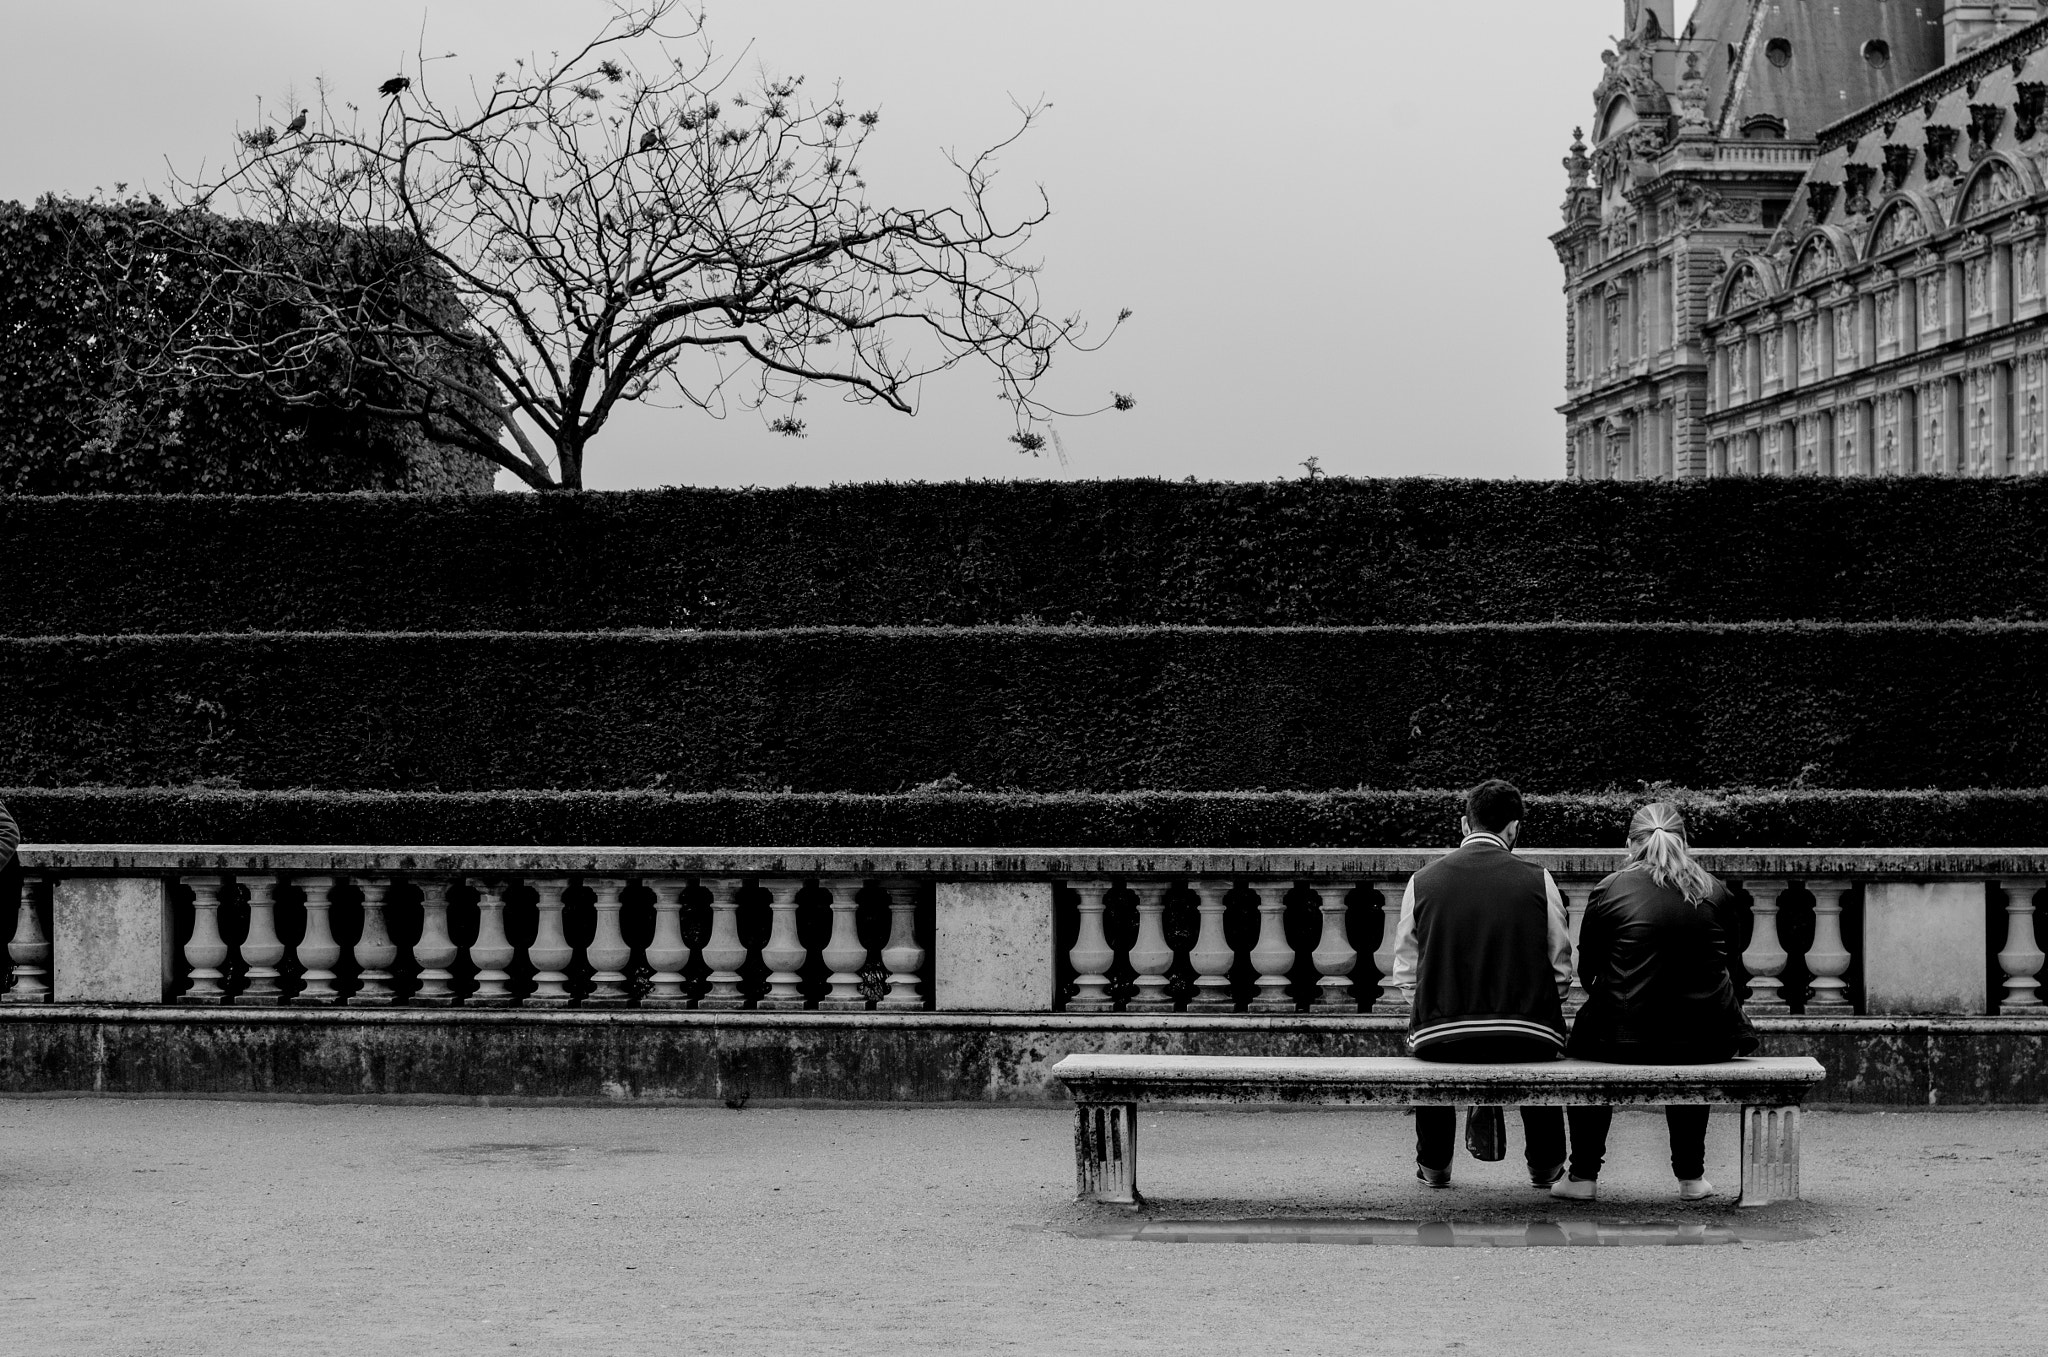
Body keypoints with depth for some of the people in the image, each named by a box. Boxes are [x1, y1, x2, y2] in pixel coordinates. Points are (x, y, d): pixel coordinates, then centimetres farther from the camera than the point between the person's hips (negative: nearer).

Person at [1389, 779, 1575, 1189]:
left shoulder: (1422, 881, 0)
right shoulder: (1538, 880, -2)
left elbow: (1405, 976, 4)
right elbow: (1561, 972, 2)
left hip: (1442, 1037, 0)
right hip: (1526, 1039, 0)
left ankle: (1433, 1167, 44)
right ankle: (1545, 1165, 45)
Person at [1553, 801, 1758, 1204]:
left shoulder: (1609, 891, -3)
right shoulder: (1715, 892, 5)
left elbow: (1586, 972, 6)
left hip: (1627, 1037, -2)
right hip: (1708, 1041, 2)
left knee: (1585, 1039, 29)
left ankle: (1584, 1175, 27)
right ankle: (1691, 1178, 34)